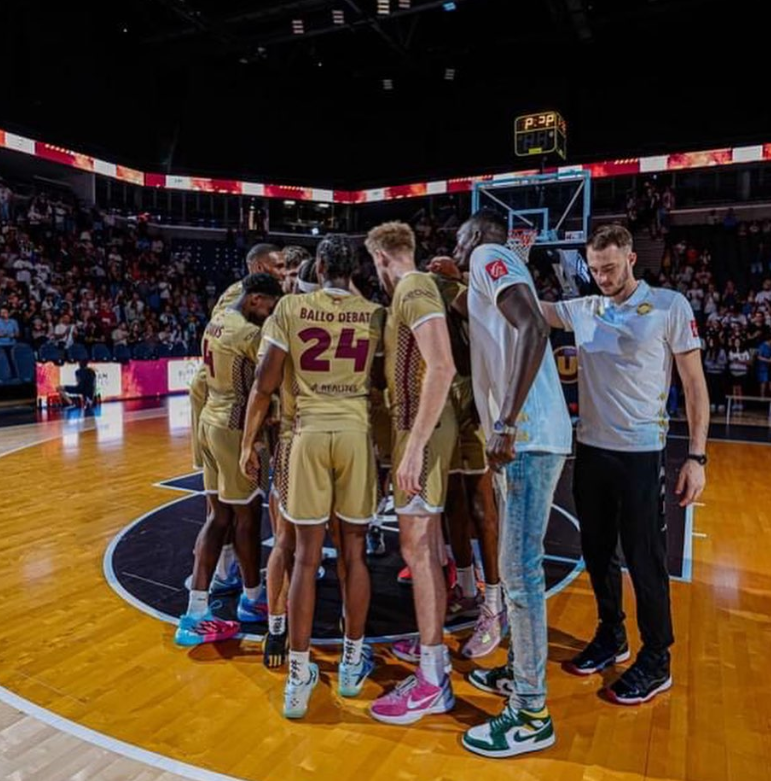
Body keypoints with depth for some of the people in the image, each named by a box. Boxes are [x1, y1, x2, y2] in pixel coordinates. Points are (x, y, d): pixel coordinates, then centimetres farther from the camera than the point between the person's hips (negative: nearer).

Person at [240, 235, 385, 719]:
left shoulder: (290, 307, 1)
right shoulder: (374, 314, 4)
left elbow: (266, 384, -1)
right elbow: (377, 378, 5)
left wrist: (249, 442, 8)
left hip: (309, 433, 0)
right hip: (357, 433, 1)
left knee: (307, 557, 7)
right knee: (355, 551, 12)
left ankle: (300, 676, 13)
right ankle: (353, 662, 26)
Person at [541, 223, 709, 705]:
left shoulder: (669, 306, -5)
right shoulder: (582, 310, 6)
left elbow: (695, 383, -4)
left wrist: (697, 456, -9)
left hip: (642, 452, -5)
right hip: (591, 449, 5)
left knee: (645, 559, 4)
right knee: (597, 552, 16)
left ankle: (656, 661, 23)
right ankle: (612, 636, 37)